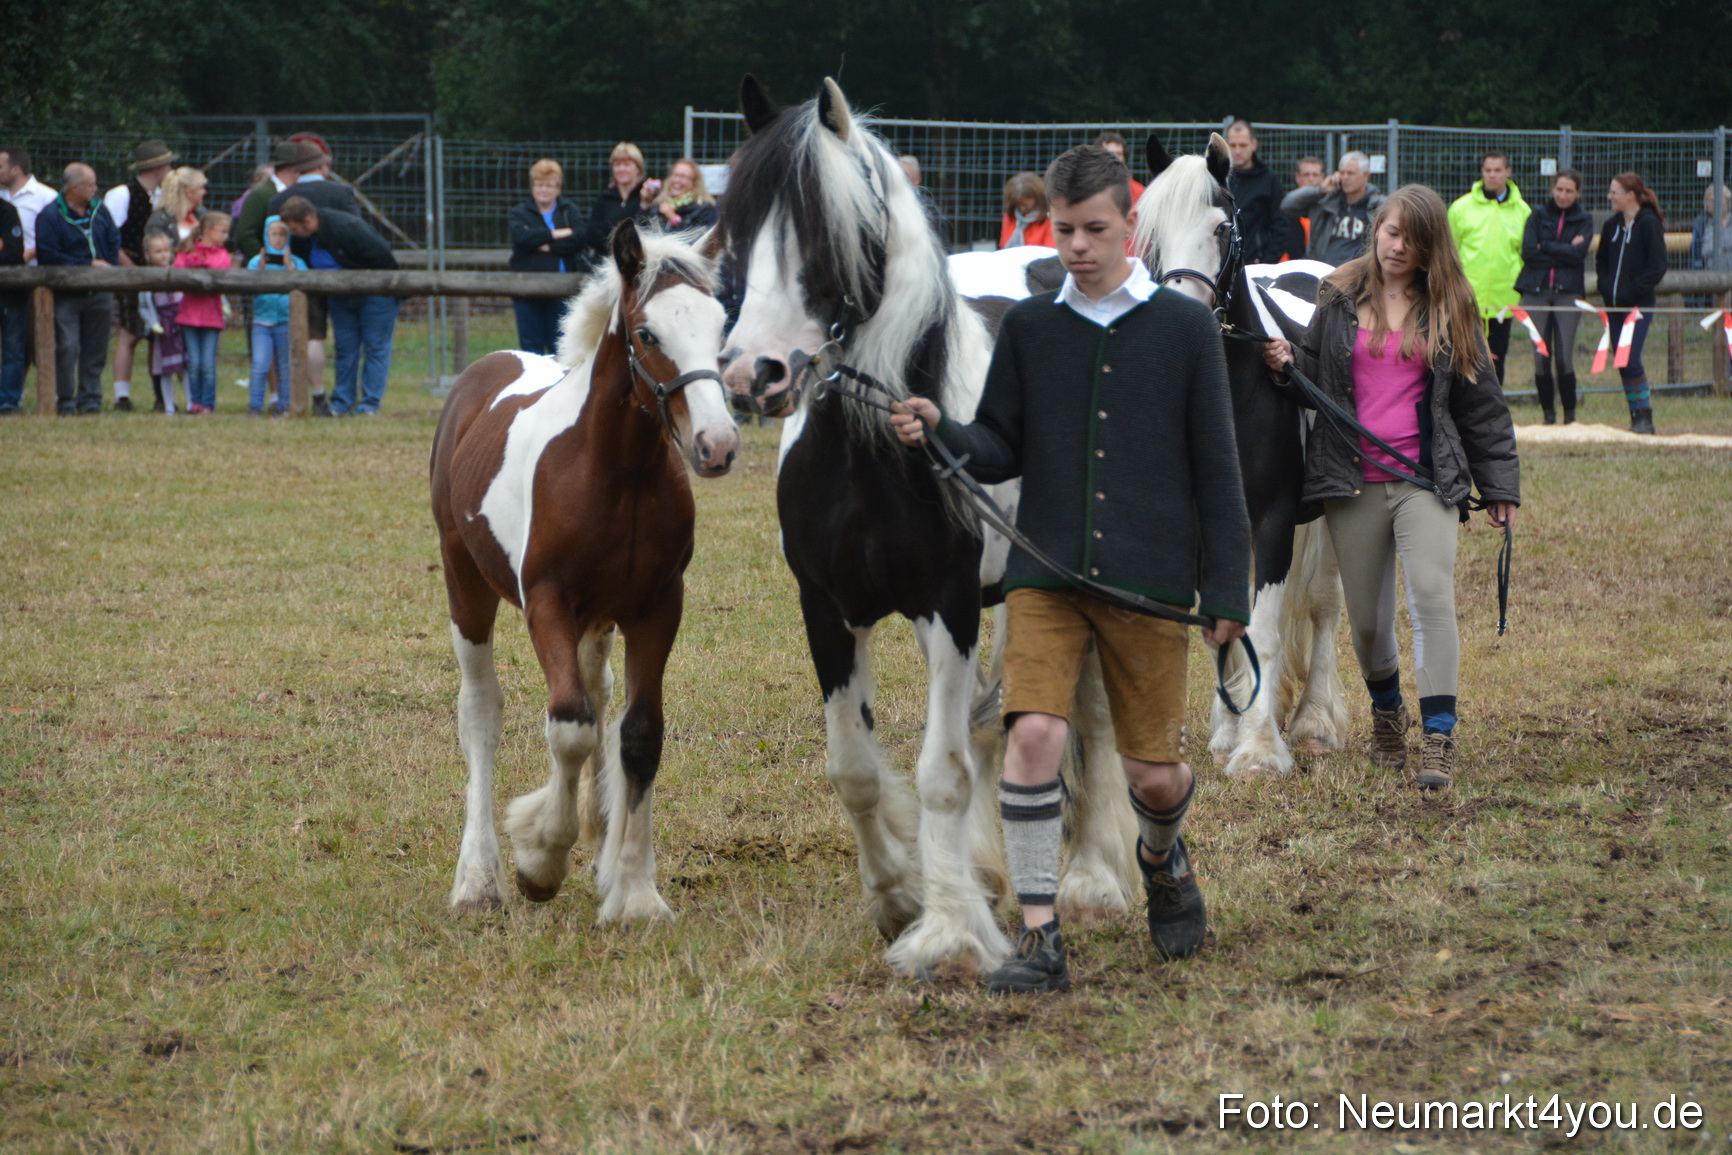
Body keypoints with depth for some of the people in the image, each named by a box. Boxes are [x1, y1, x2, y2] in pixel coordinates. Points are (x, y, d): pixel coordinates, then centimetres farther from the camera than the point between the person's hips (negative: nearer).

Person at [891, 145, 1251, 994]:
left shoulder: (1185, 328, 2)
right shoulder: (1028, 327, 8)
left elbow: (1215, 470, 3)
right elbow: (1003, 451, 10)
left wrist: (1227, 591, 0)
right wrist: (939, 433, -11)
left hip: (1150, 579, -1)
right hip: (1046, 574, 1)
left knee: (1153, 773, 3)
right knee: (1033, 733, -18)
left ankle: (1162, 859, 39)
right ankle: (1039, 940, -11)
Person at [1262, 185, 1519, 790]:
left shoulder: (1449, 308, 6)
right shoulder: (1341, 298, 7)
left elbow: (1480, 402, 9)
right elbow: (1316, 373, 14)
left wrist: (1500, 485, 8)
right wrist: (1286, 364, -10)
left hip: (1426, 477, -1)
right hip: (1353, 479, 1)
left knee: (1432, 594, -17)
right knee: (1366, 615, 8)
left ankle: (1439, 739, -18)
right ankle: (1386, 712, 35)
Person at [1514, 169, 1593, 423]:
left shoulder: (1584, 221, 9)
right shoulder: (1538, 215, 10)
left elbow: (1578, 254, -8)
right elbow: (1528, 252, -3)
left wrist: (1545, 247, -6)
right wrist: (1564, 252, -5)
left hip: (1567, 292, -1)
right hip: (1536, 291, 1)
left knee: (1564, 358, -9)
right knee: (1541, 358, 0)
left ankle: (1570, 414, 2)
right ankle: (1548, 414, 10)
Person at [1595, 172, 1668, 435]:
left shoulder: (1649, 224, -8)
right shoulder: (1612, 226, 13)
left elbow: (1657, 266, -11)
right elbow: (1601, 262, 22)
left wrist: (1632, 290, -14)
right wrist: (1606, 286, 4)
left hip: (1639, 305, -7)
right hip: (1614, 305, 7)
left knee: (1630, 360, -15)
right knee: (1622, 362, 5)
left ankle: (1645, 417, -8)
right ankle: (1636, 417, 12)